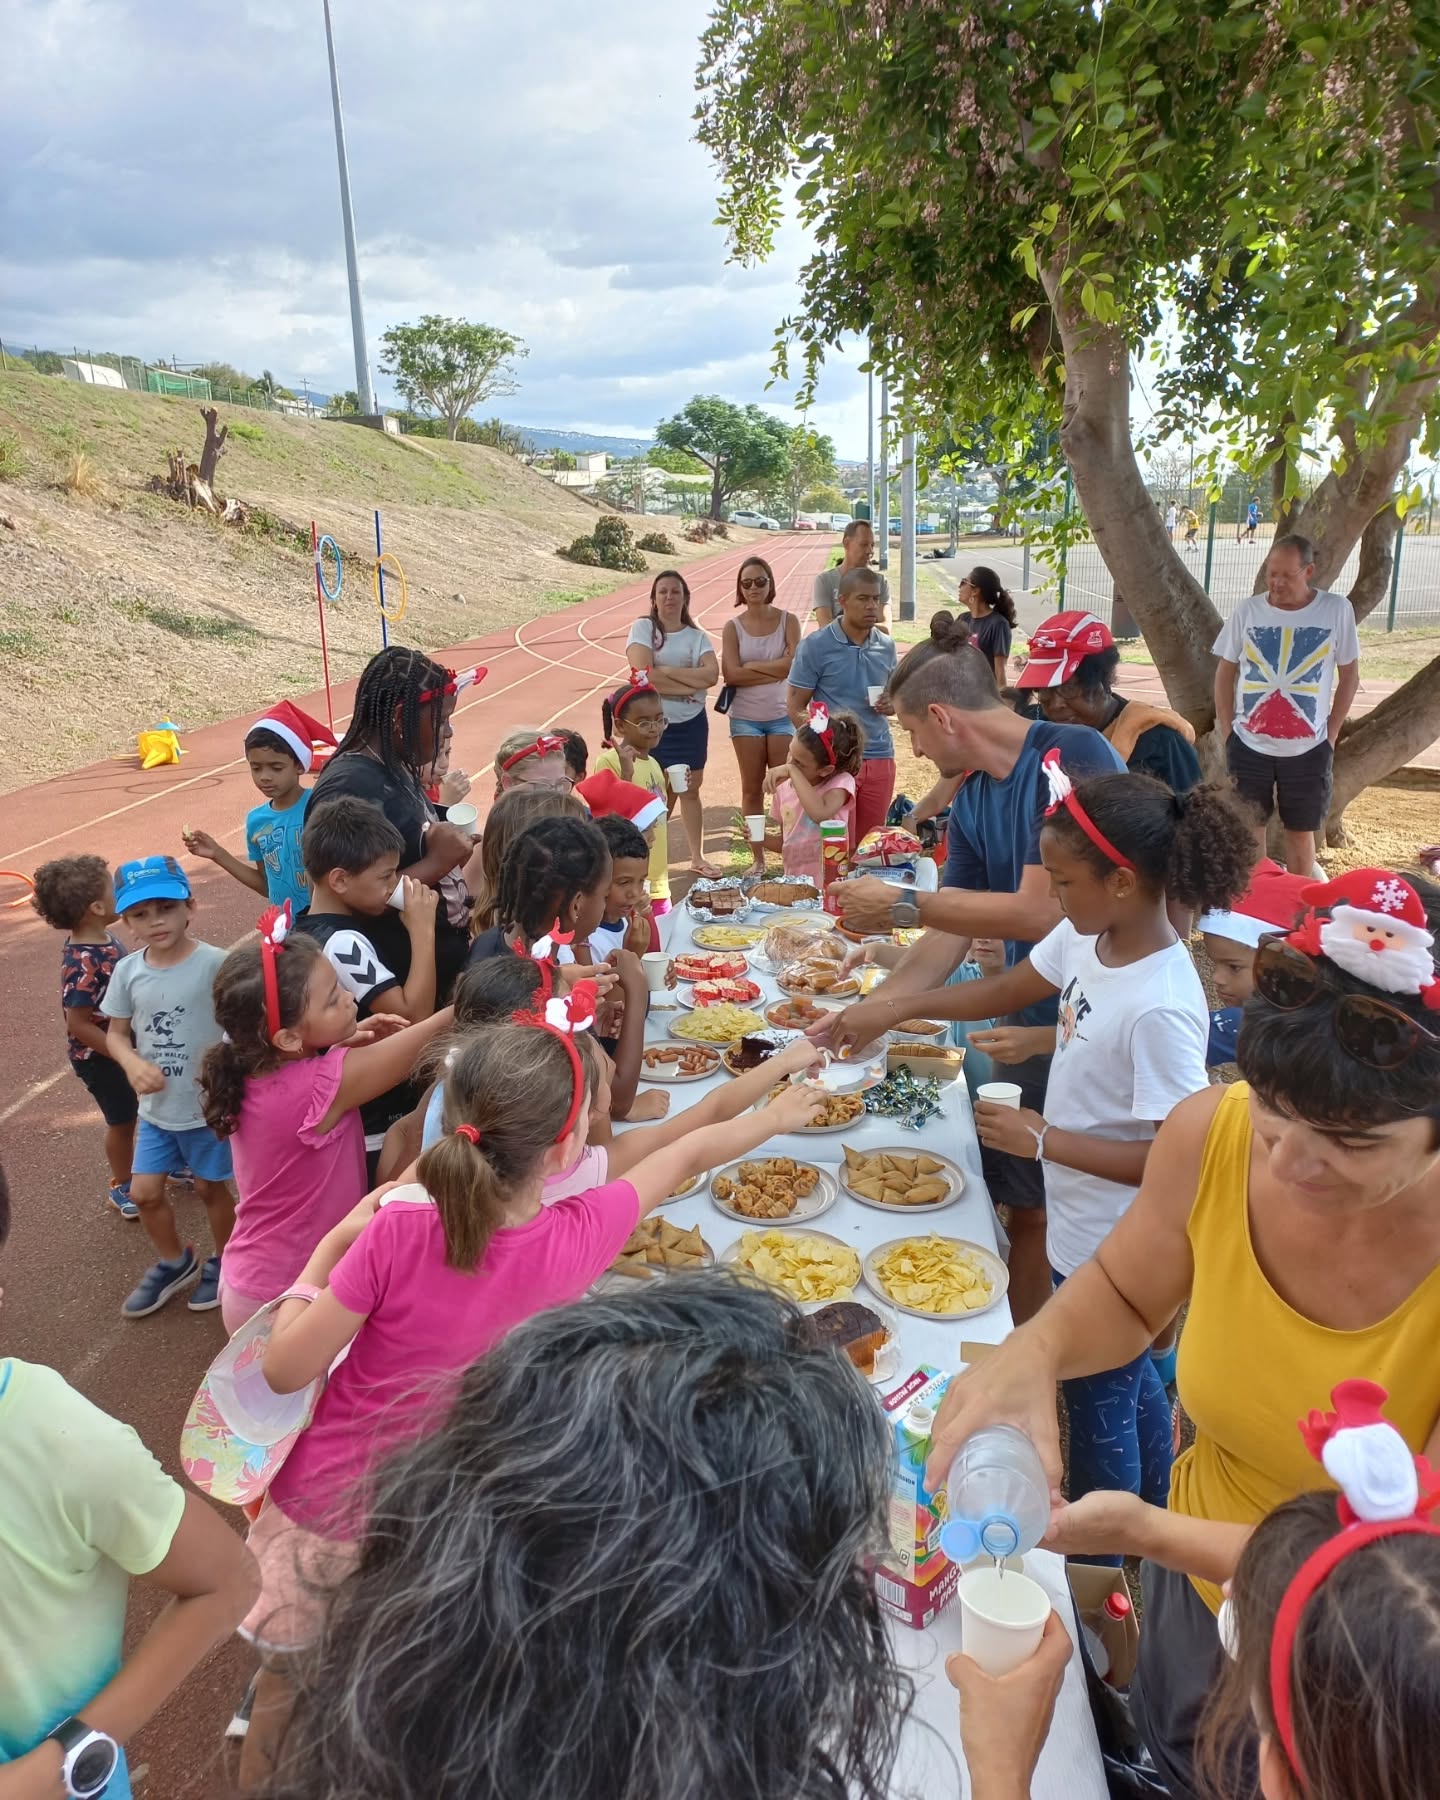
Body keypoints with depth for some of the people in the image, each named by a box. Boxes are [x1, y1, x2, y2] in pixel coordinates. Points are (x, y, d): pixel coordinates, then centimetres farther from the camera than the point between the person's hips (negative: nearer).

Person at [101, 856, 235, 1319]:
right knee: (144, 1192, 13)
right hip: (155, 1108, 4)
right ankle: (174, 1262, 40)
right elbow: (116, 1032, 4)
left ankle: (225, 1261, 39)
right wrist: (133, 1064, -15)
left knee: (210, 1188, 13)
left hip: (209, 1104, -4)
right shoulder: (127, 971, -6)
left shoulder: (215, 964, -19)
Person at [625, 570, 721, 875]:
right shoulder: (643, 628, -4)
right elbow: (643, 674, -19)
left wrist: (667, 671, -19)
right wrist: (690, 683, -14)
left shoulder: (697, 636, 5)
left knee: (690, 789, 11)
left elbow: (711, 675, -12)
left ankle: (697, 857, 21)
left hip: (691, 723, 3)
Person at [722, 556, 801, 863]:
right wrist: (776, 672, -10)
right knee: (752, 790, 6)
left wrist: (752, 666, -9)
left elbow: (794, 664, -12)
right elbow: (731, 674, -10)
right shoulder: (733, 627, 2)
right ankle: (758, 859, 14)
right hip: (746, 718, 1)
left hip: (783, 715, -1)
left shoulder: (788, 621, 1)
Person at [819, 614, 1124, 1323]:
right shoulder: (971, 801, 5)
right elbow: (950, 936, 7)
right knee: (1026, 1203, 15)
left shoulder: (1073, 756, -19)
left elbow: (1040, 912, -25)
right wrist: (864, 1012, 1)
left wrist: (901, 905, -17)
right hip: (1034, 1021, 7)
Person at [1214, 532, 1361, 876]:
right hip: (1248, 744, 1)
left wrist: (1330, 734, 0)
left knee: (1300, 832, 11)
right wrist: (1226, 733, 0)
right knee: (1250, 828, 10)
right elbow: (1225, 673, 4)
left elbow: (1349, 676, 2)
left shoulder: (1337, 609, -7)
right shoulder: (1247, 610, -5)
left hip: (1309, 749, -1)